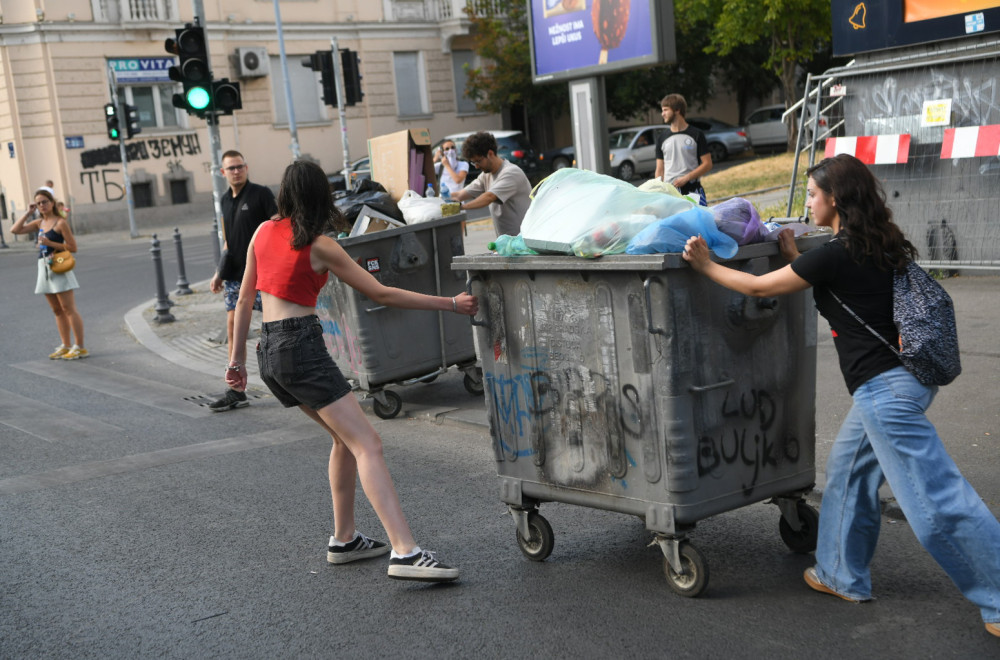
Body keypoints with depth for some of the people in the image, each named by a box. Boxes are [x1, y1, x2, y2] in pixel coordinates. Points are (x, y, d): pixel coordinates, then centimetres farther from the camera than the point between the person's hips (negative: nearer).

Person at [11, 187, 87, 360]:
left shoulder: (61, 222, -8)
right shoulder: (39, 223, 13)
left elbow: (73, 247, -11)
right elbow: (15, 230, 11)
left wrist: (50, 243, -17)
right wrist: (28, 213, 5)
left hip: (59, 268, -7)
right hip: (44, 268, 7)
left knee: (68, 309, -7)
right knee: (57, 310, 11)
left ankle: (80, 347, -4)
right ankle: (66, 346, 17)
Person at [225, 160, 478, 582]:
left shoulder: (264, 232, 12)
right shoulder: (319, 246, -7)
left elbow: (244, 299, 15)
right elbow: (381, 295, -7)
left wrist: (238, 358, 23)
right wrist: (451, 304, -4)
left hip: (269, 350, 8)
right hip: (301, 346, -8)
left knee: (344, 437, 20)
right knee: (367, 445, -13)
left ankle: (344, 540, 24)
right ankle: (405, 553, -23)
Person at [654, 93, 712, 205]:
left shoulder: (696, 135, 3)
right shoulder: (662, 139, 14)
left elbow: (707, 164, -1)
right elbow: (660, 170, 13)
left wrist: (686, 178, -12)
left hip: (692, 190, -3)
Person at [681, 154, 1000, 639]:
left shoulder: (835, 255, -17)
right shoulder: (879, 245, 8)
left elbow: (759, 288, -5)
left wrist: (706, 265, 6)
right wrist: (794, 257, 27)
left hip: (887, 388, -10)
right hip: (894, 379, 10)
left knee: (937, 501, -5)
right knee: (848, 471, 22)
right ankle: (843, 575, 34)